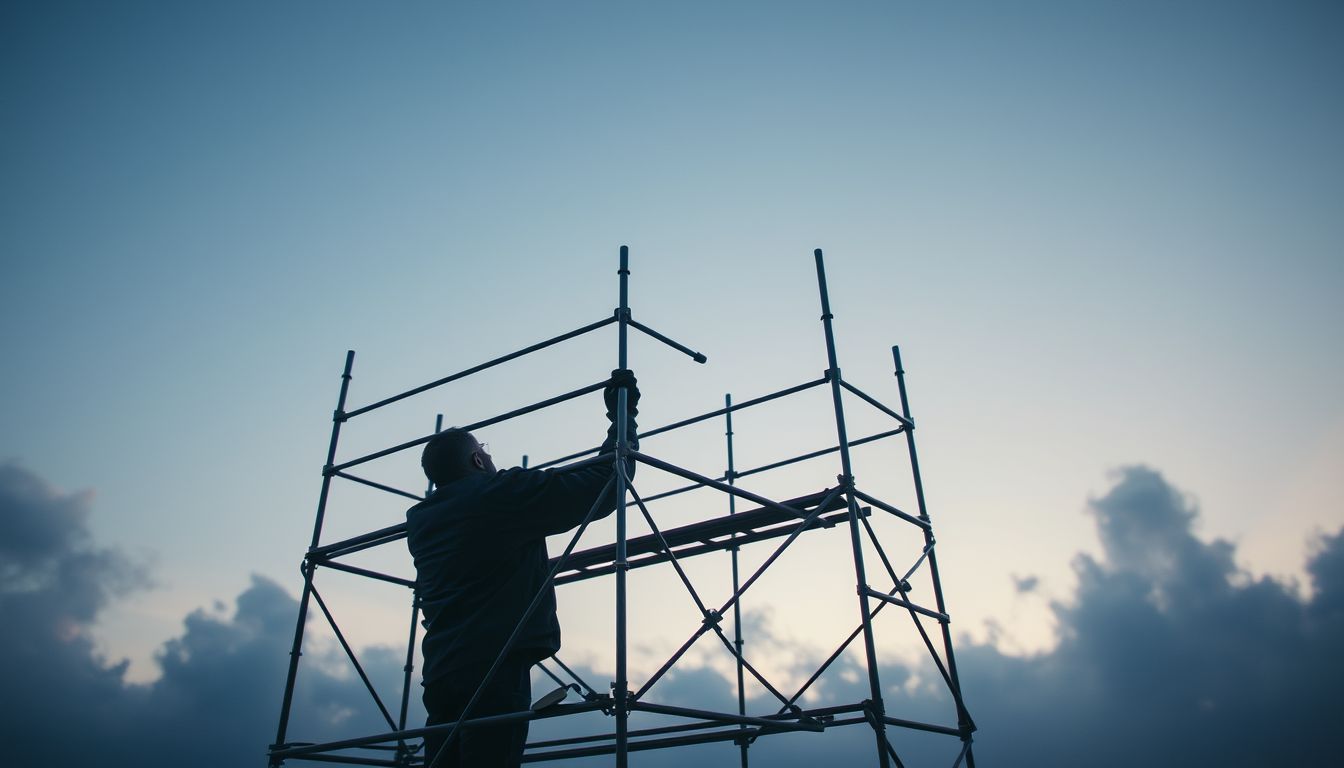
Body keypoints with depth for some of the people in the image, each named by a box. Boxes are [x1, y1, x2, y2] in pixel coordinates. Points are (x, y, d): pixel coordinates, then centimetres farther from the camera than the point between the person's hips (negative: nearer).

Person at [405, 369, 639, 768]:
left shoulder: (418, 519, 17)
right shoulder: (504, 493, -4)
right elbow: (602, 484, -7)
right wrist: (623, 418, 5)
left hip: (439, 672, 8)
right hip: (493, 666, -7)